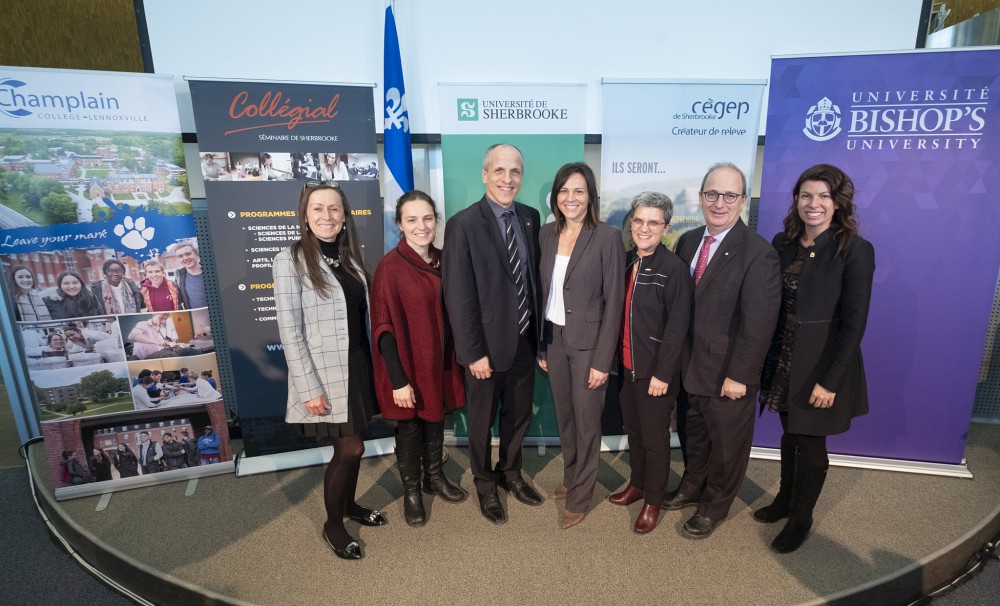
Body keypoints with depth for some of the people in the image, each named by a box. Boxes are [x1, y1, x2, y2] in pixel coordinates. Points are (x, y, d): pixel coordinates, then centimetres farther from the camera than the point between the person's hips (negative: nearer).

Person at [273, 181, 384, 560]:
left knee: (353, 445, 16)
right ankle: (332, 525, 23)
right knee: (350, 449, -1)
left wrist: (372, 364, 9)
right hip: (325, 373, -6)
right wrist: (309, 388, -17)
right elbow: (290, 332, -14)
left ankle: (349, 505, 40)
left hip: (357, 366, 6)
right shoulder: (290, 261, -11)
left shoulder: (350, 257, 7)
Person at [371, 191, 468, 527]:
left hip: (439, 359, 5)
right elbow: (383, 328, -16)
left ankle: (435, 477, 44)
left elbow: (451, 312, 7)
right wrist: (398, 380, -17)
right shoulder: (390, 267, -17)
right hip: (407, 363, -5)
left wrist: (455, 358, 8)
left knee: (436, 421, 21)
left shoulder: (443, 260, -1)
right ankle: (411, 490, 36)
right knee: (409, 427, 14)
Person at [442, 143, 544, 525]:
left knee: (519, 416, 21)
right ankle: (485, 486, 40)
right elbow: (458, 297, -16)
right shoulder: (463, 224, -15)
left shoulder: (530, 218, 2)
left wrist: (539, 333, 7)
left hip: (525, 341, 5)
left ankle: (510, 473, 47)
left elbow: (534, 277, 8)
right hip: (488, 345, -5)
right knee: (482, 421, 16)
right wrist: (473, 353, -16)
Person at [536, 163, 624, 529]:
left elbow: (613, 303, -12)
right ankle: (571, 478, 40)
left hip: (588, 343, -4)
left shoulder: (608, 237, -12)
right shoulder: (546, 234, 3)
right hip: (554, 339, 5)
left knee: (586, 421, 8)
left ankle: (579, 498, 28)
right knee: (564, 416, 17)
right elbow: (542, 293, 7)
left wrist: (603, 360, -14)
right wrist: (540, 345, 7)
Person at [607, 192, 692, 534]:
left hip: (655, 371, -6)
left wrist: (662, 373, -16)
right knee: (633, 431, 21)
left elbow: (677, 327, -16)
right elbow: (617, 312, 8)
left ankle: (653, 500, 30)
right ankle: (637, 484, 42)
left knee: (655, 438, 10)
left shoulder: (674, 269, -15)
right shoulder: (626, 262, 4)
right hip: (626, 366, 6)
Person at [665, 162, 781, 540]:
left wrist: (738, 376, -18)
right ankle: (692, 488, 49)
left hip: (727, 374, -5)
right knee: (691, 435, 24)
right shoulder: (688, 241, 2)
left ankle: (714, 507, 40)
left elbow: (758, 324, -19)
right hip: (689, 366, 6)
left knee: (726, 444, 16)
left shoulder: (758, 254, -19)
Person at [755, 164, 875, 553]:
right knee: (790, 437, 20)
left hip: (821, 367, -4)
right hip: (782, 360, 4)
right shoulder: (782, 243, 1)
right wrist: (764, 358, 3)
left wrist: (830, 381, -16)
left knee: (810, 444, 11)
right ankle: (785, 499, 41)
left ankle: (801, 517, 33)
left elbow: (854, 323, -14)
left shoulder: (855, 250, -13)